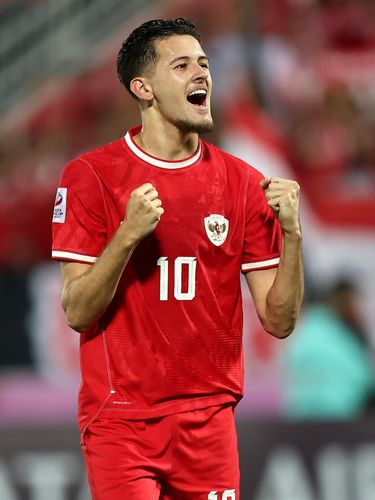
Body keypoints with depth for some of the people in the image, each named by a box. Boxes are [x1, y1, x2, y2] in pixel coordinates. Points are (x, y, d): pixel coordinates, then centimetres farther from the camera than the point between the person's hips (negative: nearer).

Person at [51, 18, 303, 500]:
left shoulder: (243, 183, 5)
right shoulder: (90, 176, -4)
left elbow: (279, 321, 3)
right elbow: (77, 314, -8)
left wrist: (291, 233, -12)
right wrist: (128, 235, -22)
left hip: (209, 419, 3)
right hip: (121, 419, -3)